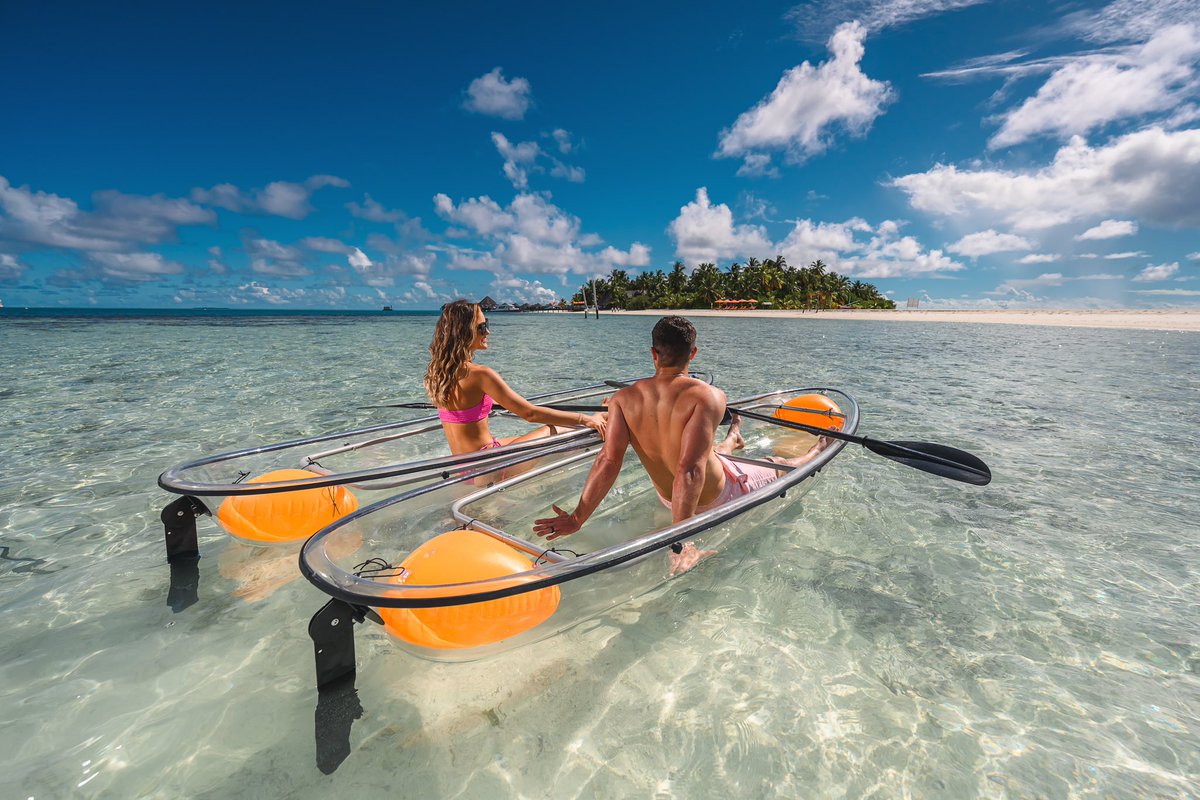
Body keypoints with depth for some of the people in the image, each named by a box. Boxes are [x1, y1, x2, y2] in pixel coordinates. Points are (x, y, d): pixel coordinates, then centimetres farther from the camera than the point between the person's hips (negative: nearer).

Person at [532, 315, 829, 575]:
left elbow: (608, 461, -26)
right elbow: (689, 470, -39)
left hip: (667, 499, 3)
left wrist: (577, 518, -22)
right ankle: (811, 456, 61)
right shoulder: (709, 396, -30)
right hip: (719, 497, -3)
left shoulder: (623, 399, -18)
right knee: (778, 465, 28)